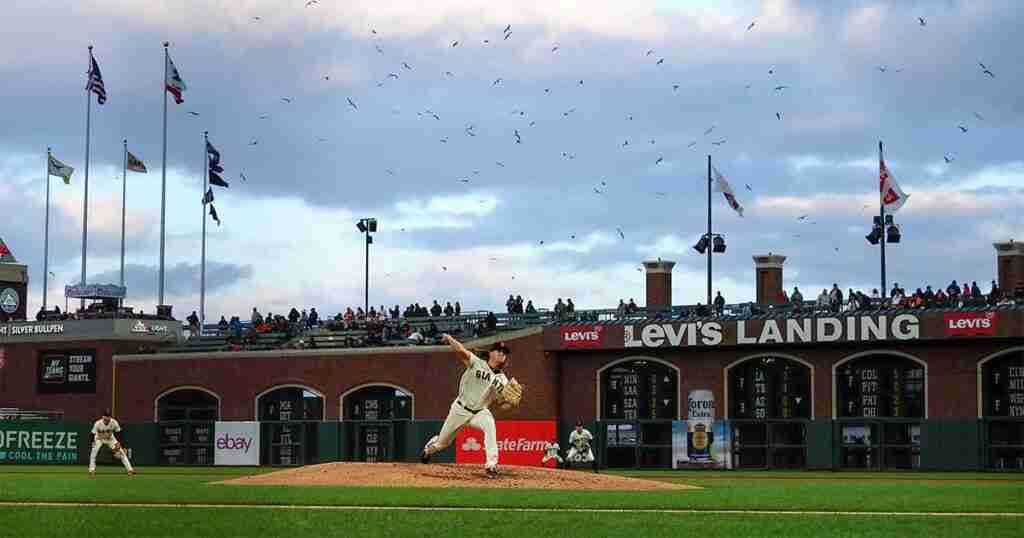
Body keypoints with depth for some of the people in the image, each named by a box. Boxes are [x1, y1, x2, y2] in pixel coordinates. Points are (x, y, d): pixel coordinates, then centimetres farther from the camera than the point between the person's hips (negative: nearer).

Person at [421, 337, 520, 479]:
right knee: (443, 442, 11)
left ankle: (491, 465, -31)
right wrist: (450, 340, -46)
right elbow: (461, 352, -27)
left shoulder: (503, 380, -1)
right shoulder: (477, 363, -10)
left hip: (479, 412, 1)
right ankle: (429, 448, 50)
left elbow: (504, 405, -1)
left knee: (489, 424, -33)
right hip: (460, 408, -1)